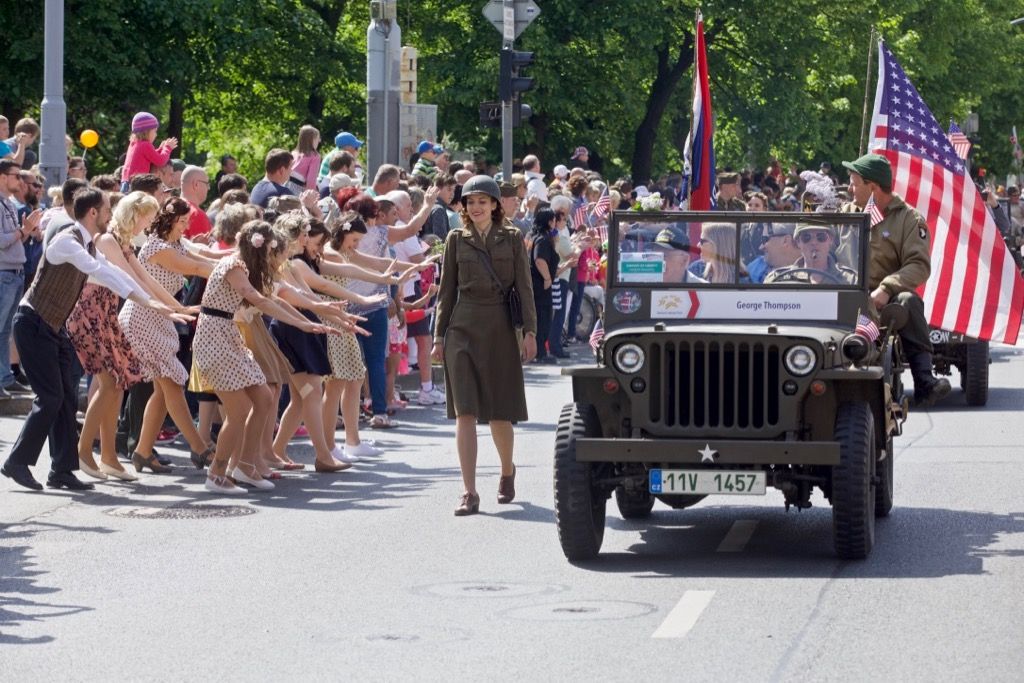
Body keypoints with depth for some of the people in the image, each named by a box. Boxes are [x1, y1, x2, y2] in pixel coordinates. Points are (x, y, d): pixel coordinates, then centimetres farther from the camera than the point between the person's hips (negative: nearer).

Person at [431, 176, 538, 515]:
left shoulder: (512, 239, 5)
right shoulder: (456, 240, 7)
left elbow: (524, 287, 3)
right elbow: (447, 290, 10)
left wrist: (529, 331, -6)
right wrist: (439, 335, 6)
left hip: (500, 329, 0)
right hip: (463, 329, 1)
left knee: (499, 412, 6)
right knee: (465, 412, -8)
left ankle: (507, 471, 35)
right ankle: (469, 493, -10)